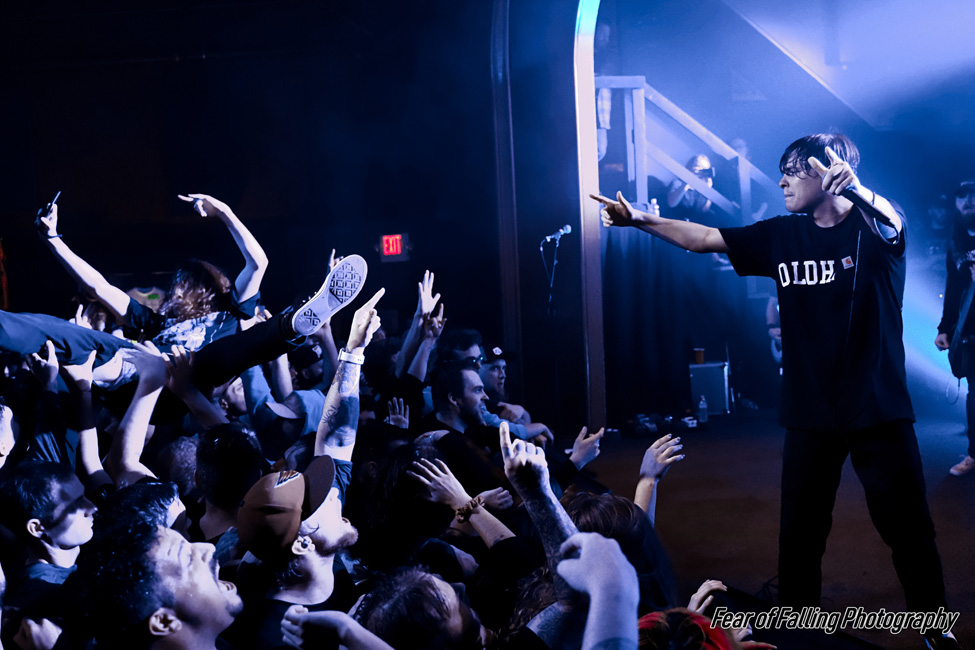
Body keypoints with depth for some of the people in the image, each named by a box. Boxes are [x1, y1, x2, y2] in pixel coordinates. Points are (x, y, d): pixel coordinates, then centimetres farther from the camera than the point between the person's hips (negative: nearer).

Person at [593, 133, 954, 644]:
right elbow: (703, 238, 6)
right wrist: (640, 219, -6)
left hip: (879, 410, -4)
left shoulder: (873, 226, -7)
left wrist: (853, 186, -54)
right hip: (810, 413, 4)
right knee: (799, 535, 11)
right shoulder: (782, 236, 5)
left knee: (910, 533, 5)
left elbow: (890, 222, -31)